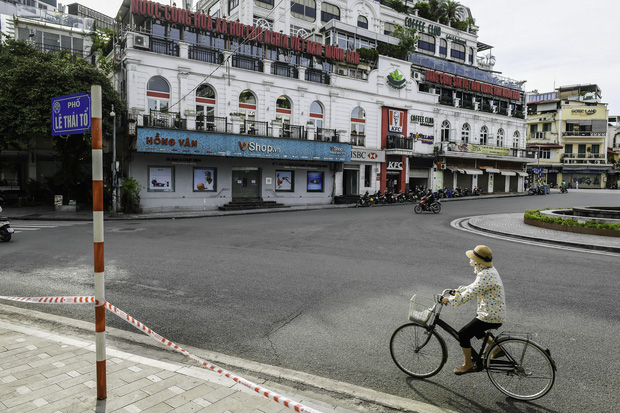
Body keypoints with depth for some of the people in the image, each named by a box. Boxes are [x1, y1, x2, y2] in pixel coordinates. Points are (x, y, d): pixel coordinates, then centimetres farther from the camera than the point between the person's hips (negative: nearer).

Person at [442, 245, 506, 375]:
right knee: (473, 327, 29)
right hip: (496, 313, 10)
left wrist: (450, 300, -20)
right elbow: (475, 287, 19)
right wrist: (459, 290, 13)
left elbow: (470, 294, -28)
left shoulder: (486, 275, -26)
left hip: (490, 316, -10)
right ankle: (495, 347, 32)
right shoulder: (489, 270, 6)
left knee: (463, 334, -4)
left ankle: (468, 365, 11)